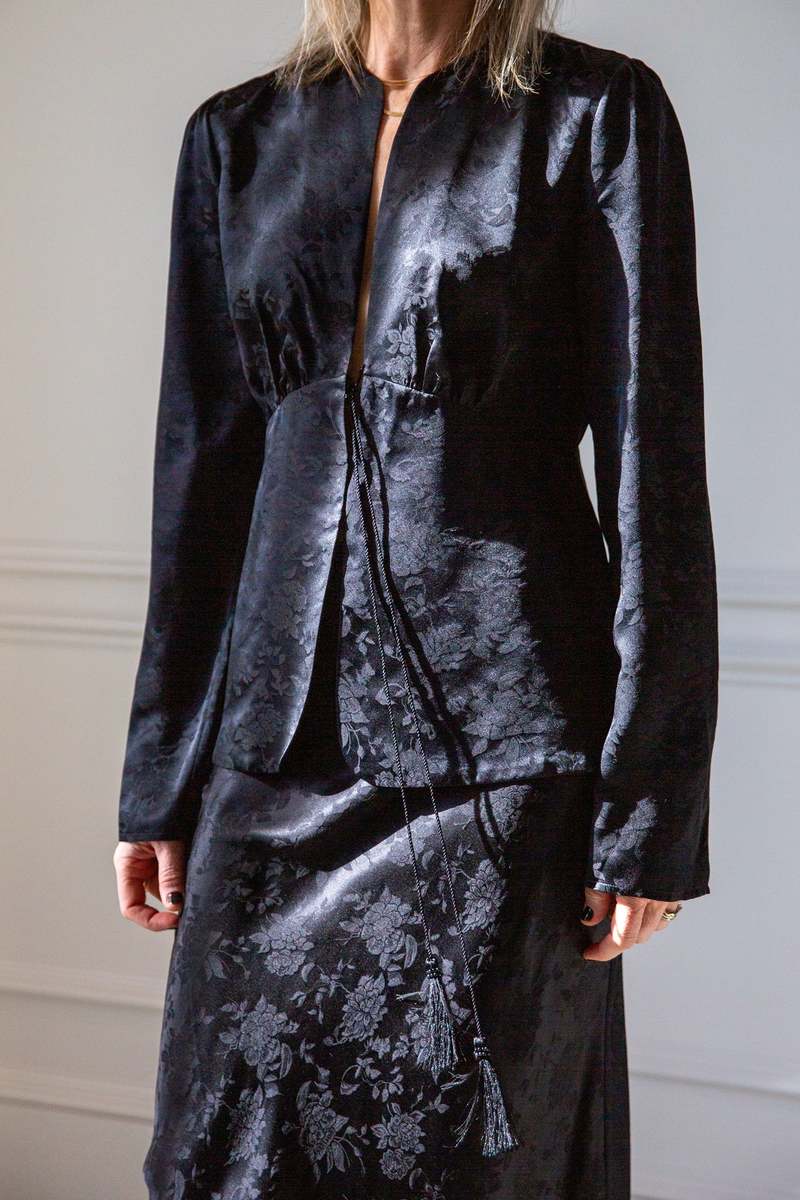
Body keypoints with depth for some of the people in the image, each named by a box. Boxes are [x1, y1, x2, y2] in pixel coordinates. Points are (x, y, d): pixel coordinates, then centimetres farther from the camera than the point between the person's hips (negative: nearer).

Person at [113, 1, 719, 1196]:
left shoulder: (597, 111, -2)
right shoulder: (237, 134, 10)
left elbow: (654, 469, -5)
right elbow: (201, 467, 11)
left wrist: (648, 805, -8)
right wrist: (161, 779, 10)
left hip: (499, 734, -4)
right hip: (280, 727, 4)